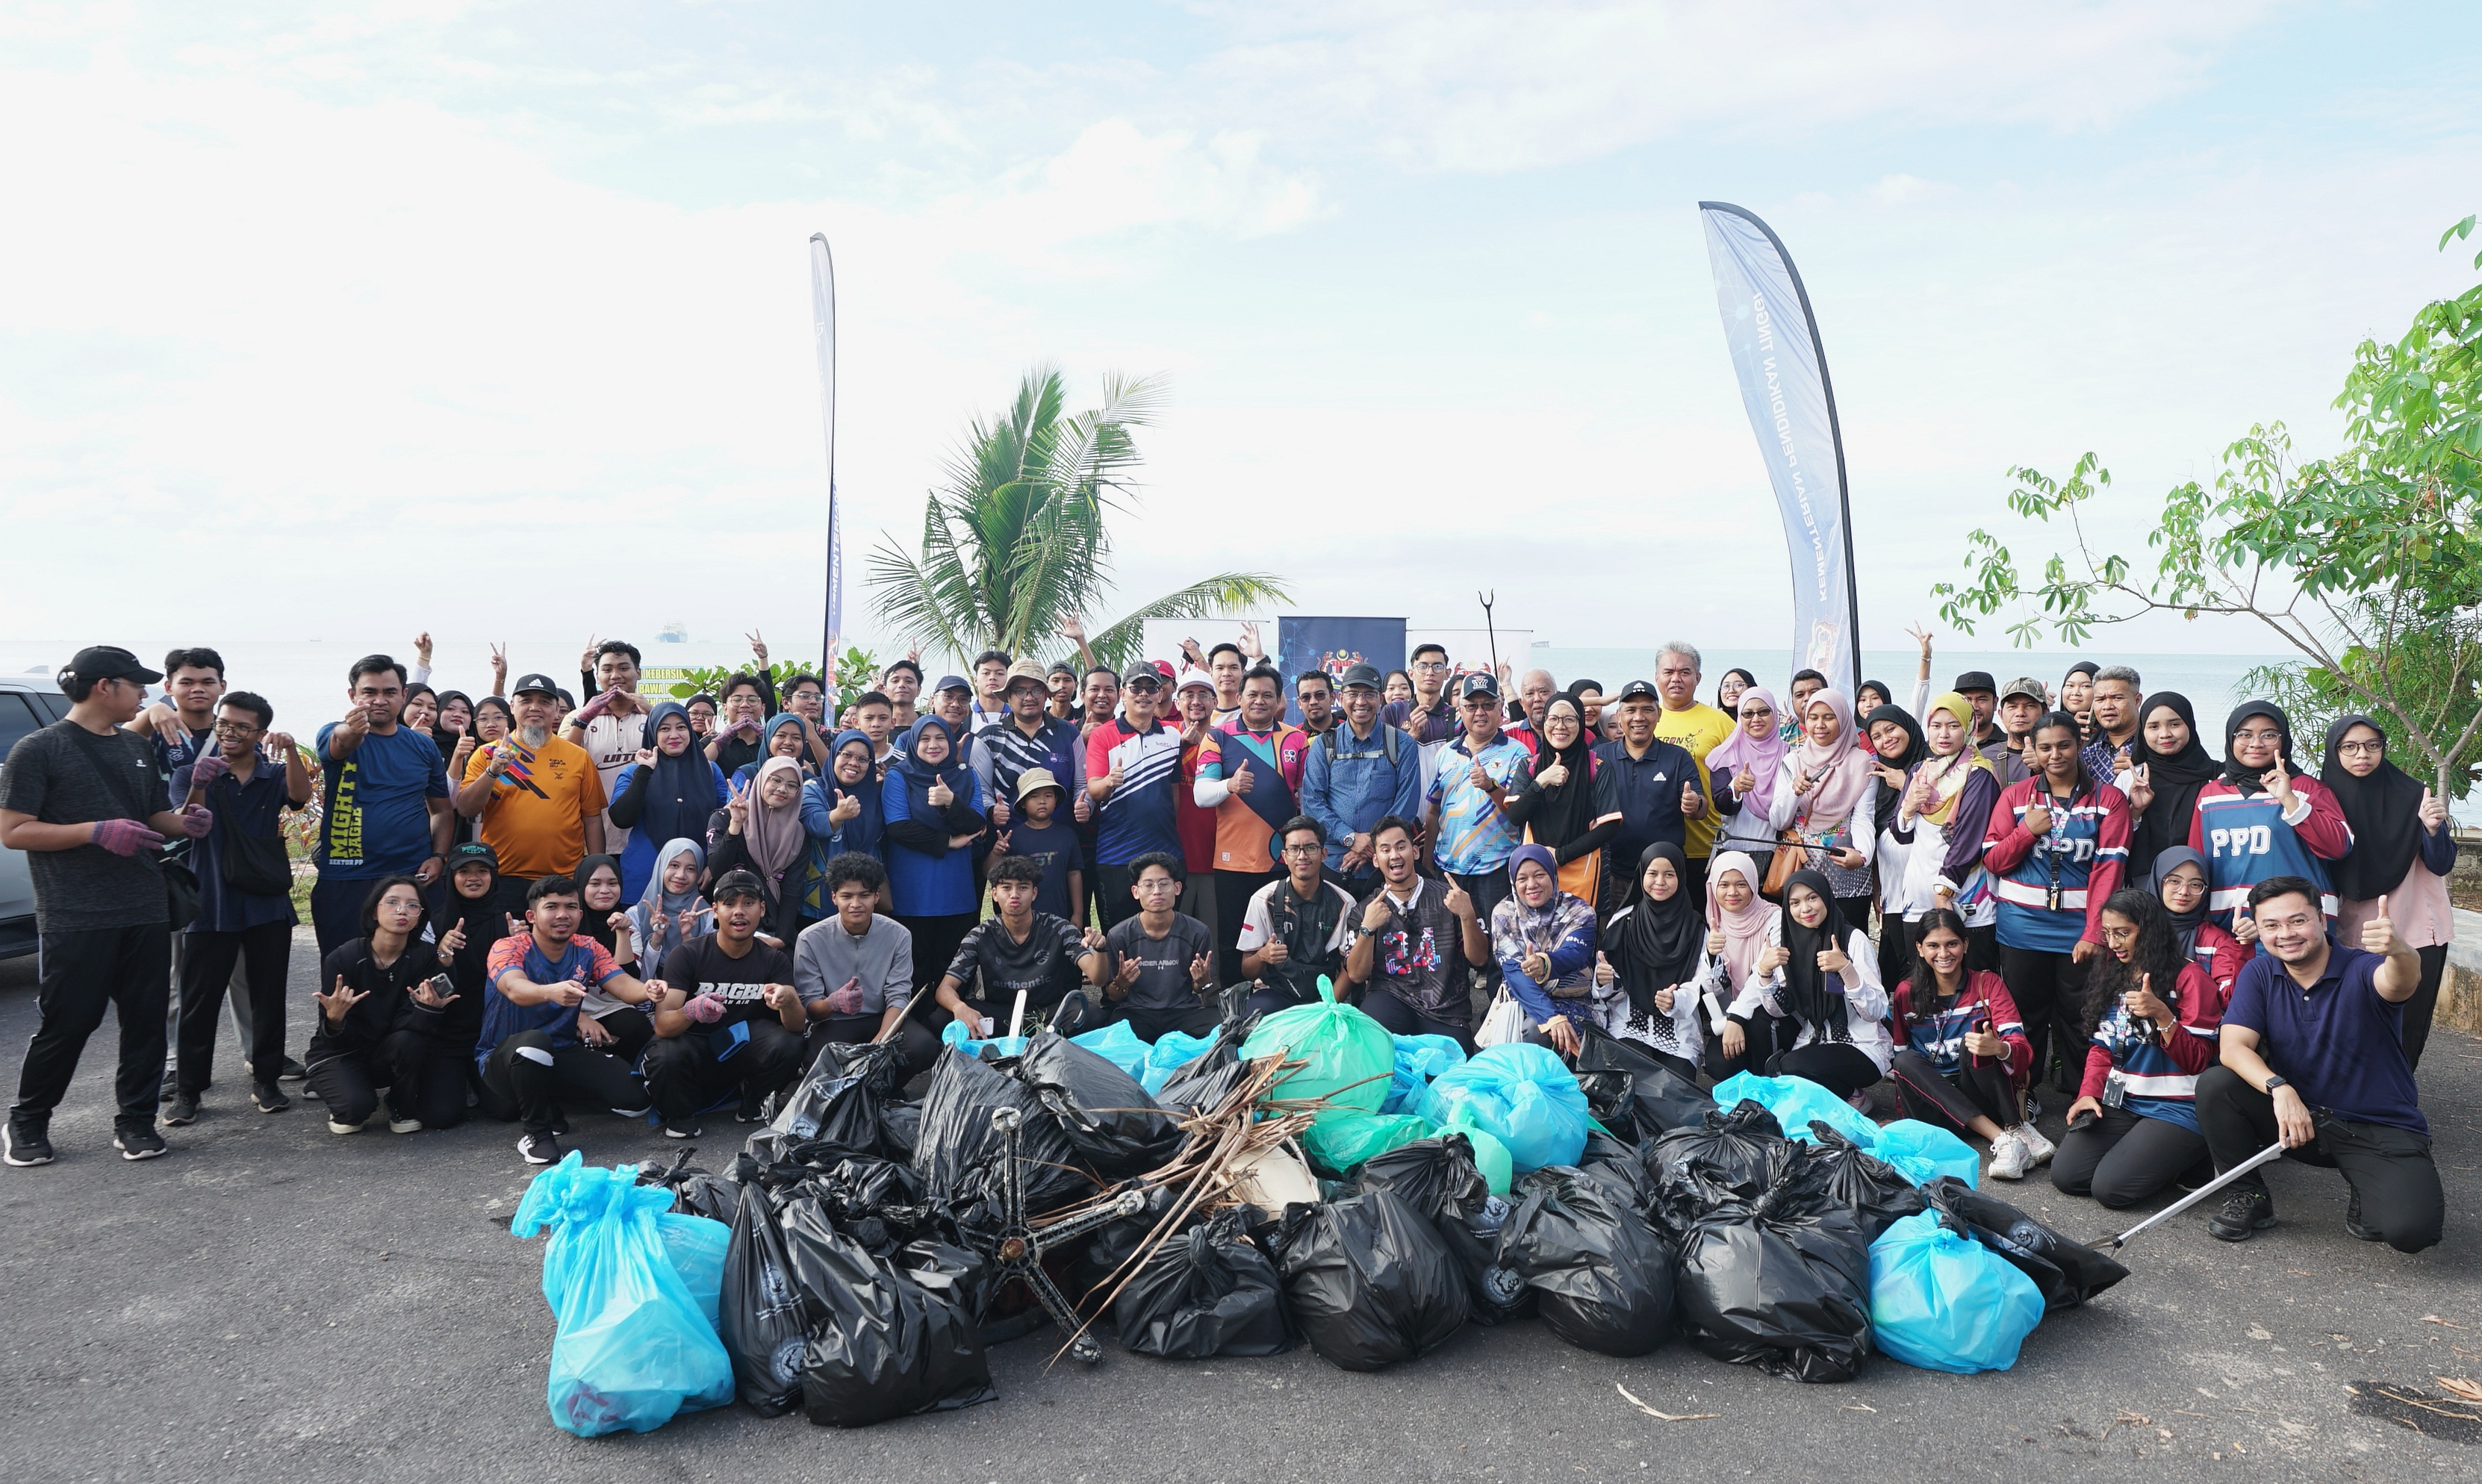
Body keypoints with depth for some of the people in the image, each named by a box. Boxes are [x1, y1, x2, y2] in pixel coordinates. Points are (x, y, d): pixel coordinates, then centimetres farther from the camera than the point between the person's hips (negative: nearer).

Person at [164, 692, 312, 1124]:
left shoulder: (274, 775, 7)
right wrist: (199, 788, -31)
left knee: (268, 995, 6)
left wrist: (291, 749, -32)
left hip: (268, 902, 2)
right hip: (210, 904, -1)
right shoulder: (194, 774, 3)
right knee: (199, 999, 1)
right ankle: (187, 1089, 9)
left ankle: (265, 1080, 16)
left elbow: (300, 796, -15)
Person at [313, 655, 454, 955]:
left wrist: (438, 856, -2)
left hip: (413, 877, 2)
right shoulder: (334, 735, 0)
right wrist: (351, 731, -50)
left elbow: (441, 809, 14)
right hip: (345, 883, -2)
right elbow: (340, 744, -26)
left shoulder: (424, 747, 9)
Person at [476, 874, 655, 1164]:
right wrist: (552, 992, -58)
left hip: (562, 1055, 5)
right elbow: (515, 989, -35)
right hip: (503, 1059, -5)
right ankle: (535, 1131, -16)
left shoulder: (587, 950, 1)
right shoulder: (508, 948, -13)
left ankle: (550, 1100, 13)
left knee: (633, 1096, -15)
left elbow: (624, 985, -15)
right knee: (534, 1041, -39)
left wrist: (651, 990, -40)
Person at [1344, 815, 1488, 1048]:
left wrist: (1467, 916, -13)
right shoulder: (1365, 909, 11)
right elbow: (1356, 975, 2)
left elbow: (1479, 959, 4)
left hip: (1447, 1011, 1)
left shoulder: (1448, 897, 9)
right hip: (1390, 997, -1)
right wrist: (1367, 928, -13)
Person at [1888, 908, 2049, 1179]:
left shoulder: (1986, 983, -1)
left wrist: (1998, 1048, -39)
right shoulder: (1907, 993, 4)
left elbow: (2022, 1049, -15)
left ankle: (2016, 1129, -27)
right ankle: (2000, 1137, -35)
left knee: (1974, 1036, -27)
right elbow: (1899, 1055, 8)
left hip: (1978, 1093, -2)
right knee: (1905, 1061, -28)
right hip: (1933, 1097, 2)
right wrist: (1904, 1108, -6)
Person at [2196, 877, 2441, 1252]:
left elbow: (2400, 983, -40)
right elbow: (2233, 1047, -14)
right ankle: (2248, 1196, -1)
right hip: (2297, 1115, 3)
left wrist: (2399, 952, -64)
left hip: (2380, 1130, -3)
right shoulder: (2259, 974, -3)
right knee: (2214, 1085, -23)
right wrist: (2279, 1088, -34)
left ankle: (2368, 1196, 10)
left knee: (2411, 1229, -28)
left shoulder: (2361, 971, -14)